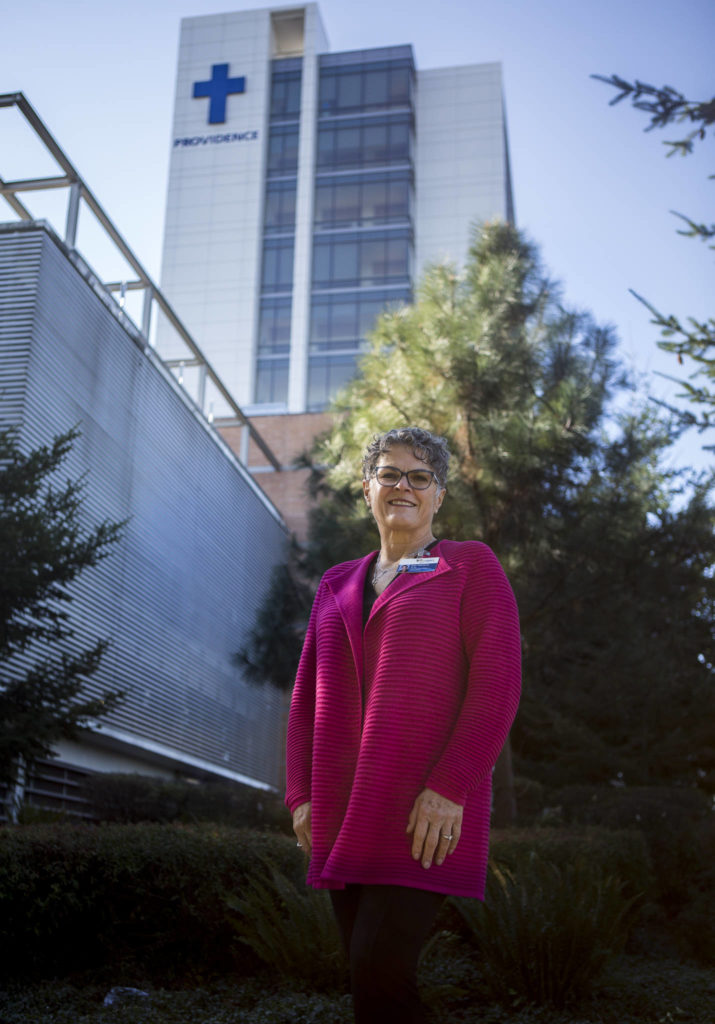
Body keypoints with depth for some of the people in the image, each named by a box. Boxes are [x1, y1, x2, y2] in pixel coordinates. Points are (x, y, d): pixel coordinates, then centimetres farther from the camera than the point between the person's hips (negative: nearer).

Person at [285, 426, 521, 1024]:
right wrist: (302, 795, 8)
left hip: (428, 813, -5)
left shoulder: (471, 567, 4)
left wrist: (450, 788, -16)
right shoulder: (337, 584, 19)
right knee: (369, 973, 7)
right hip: (345, 813, 5)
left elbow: (497, 684, -6)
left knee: (380, 966, -16)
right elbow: (308, 697, 18)